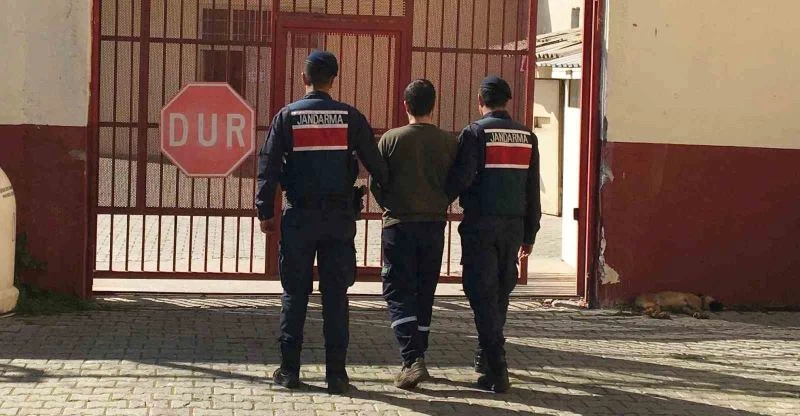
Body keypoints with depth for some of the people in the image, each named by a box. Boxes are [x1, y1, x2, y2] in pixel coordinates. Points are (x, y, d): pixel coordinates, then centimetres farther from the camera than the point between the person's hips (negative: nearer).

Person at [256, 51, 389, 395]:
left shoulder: (288, 116, 0)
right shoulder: (350, 117, 1)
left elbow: (268, 165, -2)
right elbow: (374, 161, 0)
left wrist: (265, 211, 3)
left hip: (299, 216, 0)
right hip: (339, 217, 0)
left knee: (294, 293, 7)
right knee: (335, 295, 4)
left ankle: (289, 369, 8)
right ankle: (336, 373, 3)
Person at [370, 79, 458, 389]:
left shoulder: (390, 139, -7)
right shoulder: (449, 142, -1)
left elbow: (377, 185, -2)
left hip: (399, 224, -3)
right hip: (434, 225, 3)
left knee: (398, 293, 0)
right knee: (424, 294, 14)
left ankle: (412, 360, -15)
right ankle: (417, 359, 22)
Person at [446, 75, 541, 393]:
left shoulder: (475, 133, -6)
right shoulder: (527, 137, 9)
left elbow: (460, 178, -16)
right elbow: (533, 191, 11)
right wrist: (529, 235, 16)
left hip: (480, 224, -5)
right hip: (514, 225, 5)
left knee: (483, 295, -3)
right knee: (501, 294, 16)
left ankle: (496, 370, -10)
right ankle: (486, 358, 28)